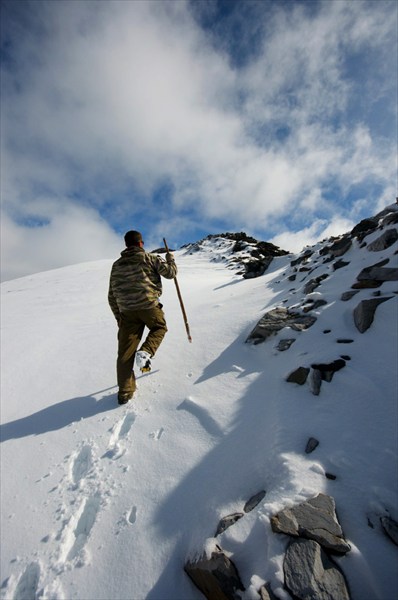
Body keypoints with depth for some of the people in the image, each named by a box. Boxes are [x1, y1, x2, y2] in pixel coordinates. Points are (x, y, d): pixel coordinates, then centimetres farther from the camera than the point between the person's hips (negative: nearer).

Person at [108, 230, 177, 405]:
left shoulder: (116, 265, 14)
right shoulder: (149, 258, 2)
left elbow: (112, 295, 15)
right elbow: (170, 273, 5)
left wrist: (118, 316, 23)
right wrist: (170, 259, 25)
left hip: (127, 311, 4)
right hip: (149, 306, -3)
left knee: (126, 350, 7)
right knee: (160, 328, 25)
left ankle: (125, 391, 12)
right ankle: (146, 352, -2)